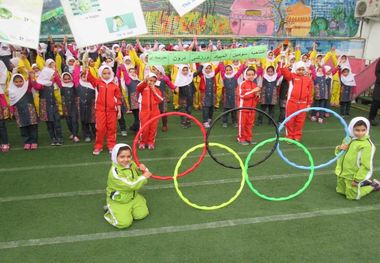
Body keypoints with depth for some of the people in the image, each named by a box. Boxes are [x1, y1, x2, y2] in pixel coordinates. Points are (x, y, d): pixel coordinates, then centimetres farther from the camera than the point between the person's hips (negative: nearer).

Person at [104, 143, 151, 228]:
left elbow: (139, 176, 6)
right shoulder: (115, 172, -28)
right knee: (125, 222, -15)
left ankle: (127, 210, 21)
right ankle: (110, 211, 13)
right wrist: (143, 177, -23)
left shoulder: (131, 164, -7)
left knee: (142, 214, -5)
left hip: (133, 197, 6)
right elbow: (131, 185, -28)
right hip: (117, 201, -6)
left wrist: (142, 170, -17)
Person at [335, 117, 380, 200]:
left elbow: (366, 165, -21)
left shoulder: (367, 145, -23)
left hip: (352, 176, -7)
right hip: (342, 174, 7)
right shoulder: (348, 139, -2)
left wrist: (357, 179, -18)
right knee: (341, 191, 24)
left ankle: (373, 185, 28)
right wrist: (340, 148, -12)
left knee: (352, 196, 11)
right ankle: (364, 183, 35)